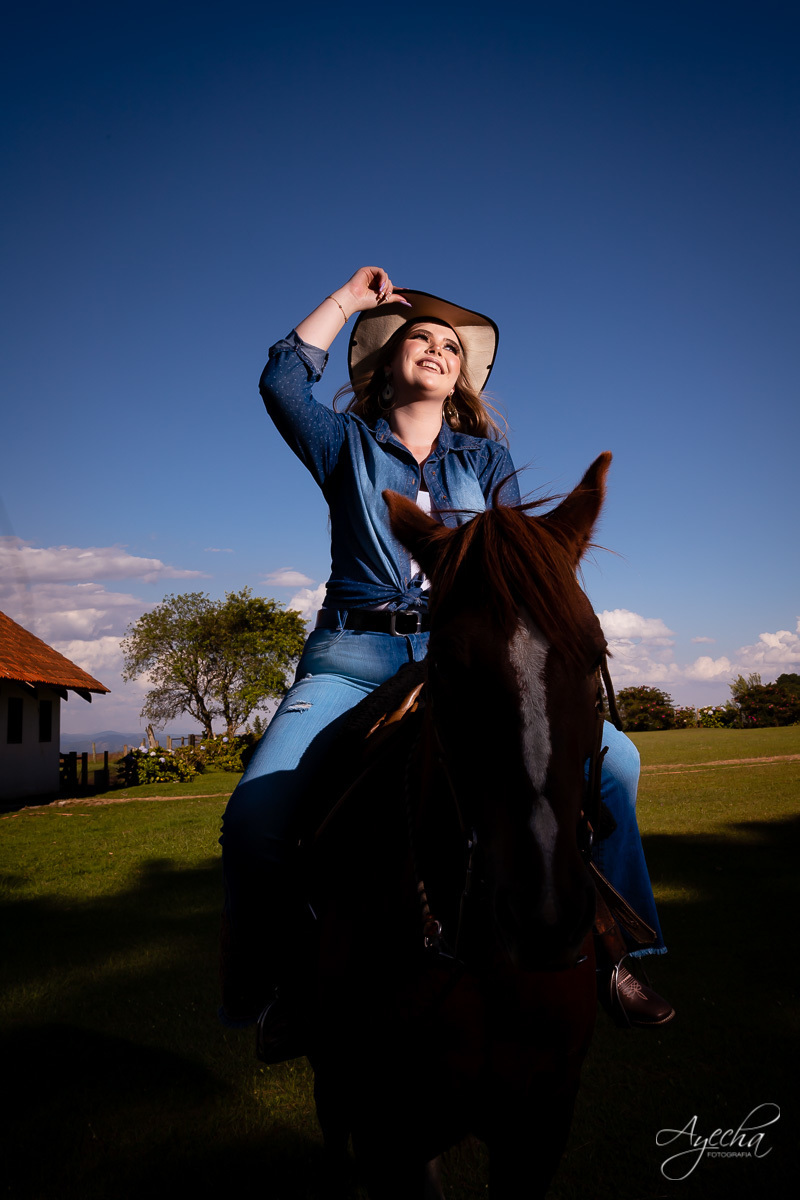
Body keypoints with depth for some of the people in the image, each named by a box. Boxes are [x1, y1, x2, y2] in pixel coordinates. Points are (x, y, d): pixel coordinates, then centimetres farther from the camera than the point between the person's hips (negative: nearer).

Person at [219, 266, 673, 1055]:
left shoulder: (487, 458, 16)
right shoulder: (347, 446, 12)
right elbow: (282, 381, -4)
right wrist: (351, 297, 7)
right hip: (355, 657, -2)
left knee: (613, 759, -12)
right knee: (254, 816, -23)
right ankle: (286, 991, 4)